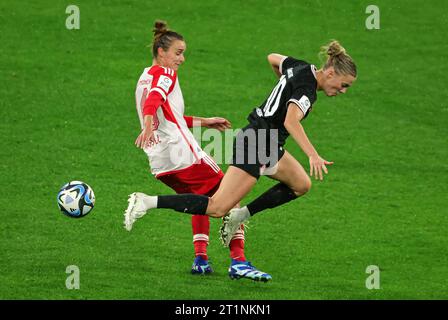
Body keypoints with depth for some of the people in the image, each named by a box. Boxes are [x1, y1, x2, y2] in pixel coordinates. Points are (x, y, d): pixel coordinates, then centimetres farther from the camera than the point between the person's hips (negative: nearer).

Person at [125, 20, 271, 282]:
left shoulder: (145, 78, 24)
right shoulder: (164, 74, -3)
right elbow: (154, 101, -24)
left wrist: (204, 122, 33)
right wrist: (148, 127, -42)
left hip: (158, 161, 9)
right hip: (182, 153, -9)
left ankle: (200, 258, 10)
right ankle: (238, 261, -11)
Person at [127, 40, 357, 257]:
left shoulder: (301, 68, 7)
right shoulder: (307, 88, -20)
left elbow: (273, 58, 27)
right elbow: (291, 122, -36)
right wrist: (313, 155, -44)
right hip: (255, 147, -10)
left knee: (301, 185, 21)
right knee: (217, 208, -13)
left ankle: (241, 216, 16)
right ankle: (150, 202, -13)